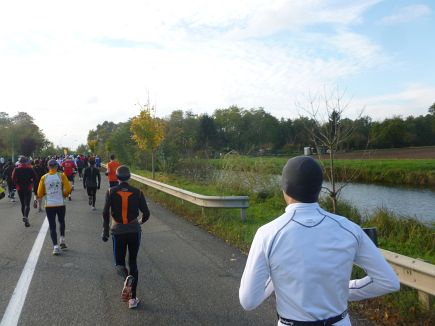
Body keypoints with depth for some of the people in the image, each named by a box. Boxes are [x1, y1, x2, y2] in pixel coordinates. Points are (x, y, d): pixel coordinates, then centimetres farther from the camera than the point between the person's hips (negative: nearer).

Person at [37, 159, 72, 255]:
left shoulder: (44, 178, -2)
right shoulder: (61, 176, -5)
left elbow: (40, 194, 0)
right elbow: (68, 189, -9)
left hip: (49, 205, 0)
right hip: (61, 204, 0)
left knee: (52, 226, 5)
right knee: (61, 221, 25)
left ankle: (56, 246, -3)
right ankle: (62, 239, 20)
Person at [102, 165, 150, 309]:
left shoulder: (110, 192, -4)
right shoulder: (137, 192, -3)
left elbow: (105, 212, -12)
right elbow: (146, 213, -2)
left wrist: (105, 231, -2)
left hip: (118, 232, -1)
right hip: (134, 231, 1)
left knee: (119, 262, 15)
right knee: (133, 262, 14)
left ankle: (127, 278, -20)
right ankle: (132, 298, 12)